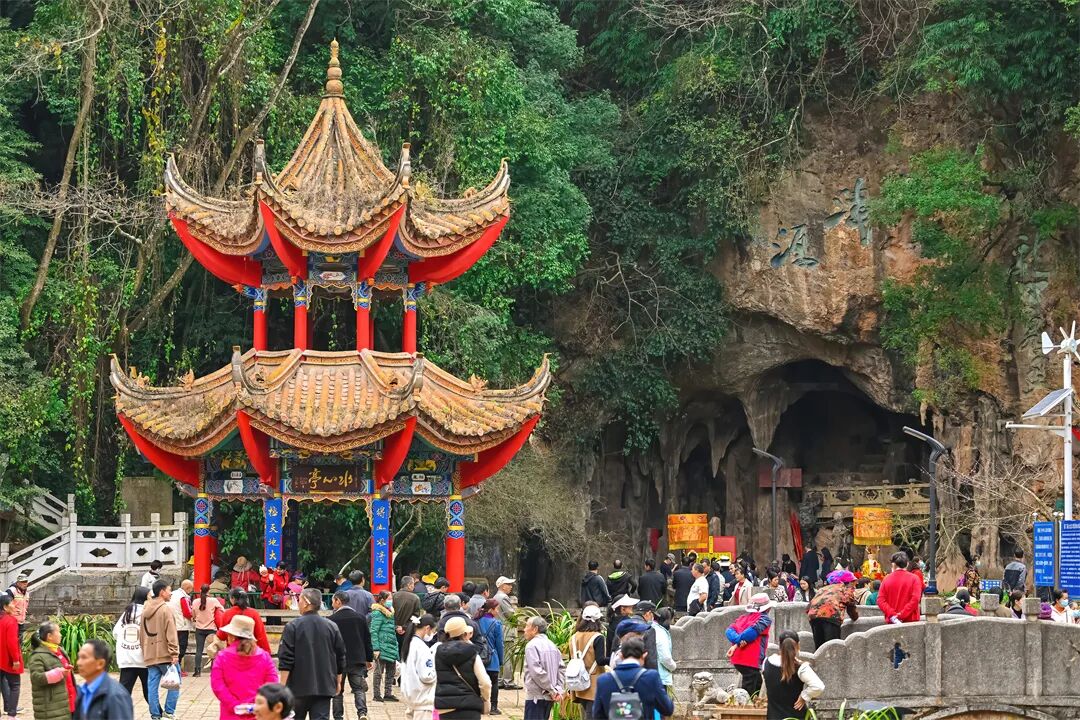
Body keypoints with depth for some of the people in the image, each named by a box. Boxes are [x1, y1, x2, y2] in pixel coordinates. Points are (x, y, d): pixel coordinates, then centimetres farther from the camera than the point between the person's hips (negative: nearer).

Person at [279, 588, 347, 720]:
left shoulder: (293, 627, -7)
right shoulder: (332, 627, 5)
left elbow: (285, 659, -10)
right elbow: (340, 658, 11)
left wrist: (283, 684, -6)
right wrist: (338, 682, 22)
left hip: (299, 686, -2)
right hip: (324, 687, 2)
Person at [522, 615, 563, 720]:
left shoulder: (532, 646, -11)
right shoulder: (552, 645, 12)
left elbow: (537, 672, -18)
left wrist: (552, 690, -13)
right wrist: (558, 690, 2)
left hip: (536, 696, -8)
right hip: (549, 697, 8)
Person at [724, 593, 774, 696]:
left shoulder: (744, 617, 18)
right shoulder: (765, 619, -2)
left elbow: (729, 631, 2)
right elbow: (753, 632, -19)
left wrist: (737, 640, -15)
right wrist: (737, 644, -13)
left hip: (737, 659, 7)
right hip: (751, 660, -7)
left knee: (758, 684, 23)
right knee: (748, 692, -5)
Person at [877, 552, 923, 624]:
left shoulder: (887, 579, 4)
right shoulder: (914, 578, -2)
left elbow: (880, 600, -2)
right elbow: (915, 599, -12)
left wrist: (891, 614, -8)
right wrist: (902, 615, -13)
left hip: (891, 621, 2)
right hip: (910, 620, -2)